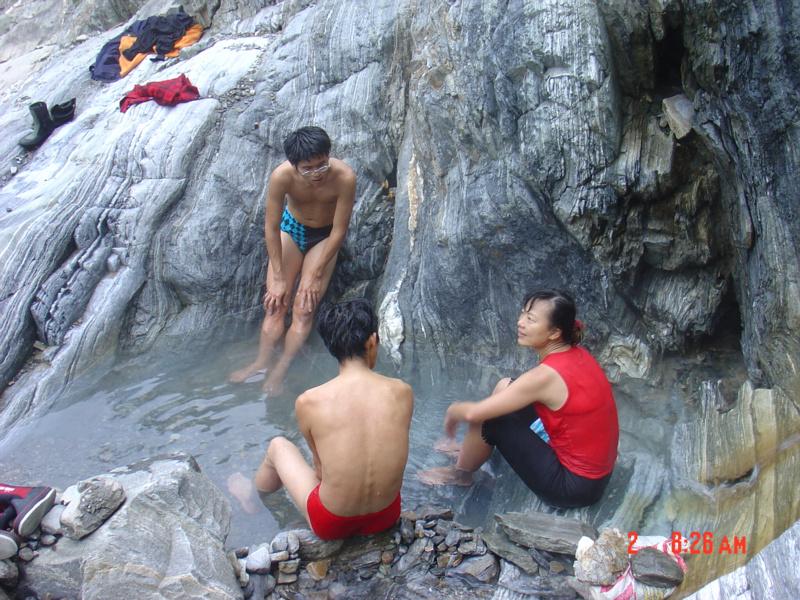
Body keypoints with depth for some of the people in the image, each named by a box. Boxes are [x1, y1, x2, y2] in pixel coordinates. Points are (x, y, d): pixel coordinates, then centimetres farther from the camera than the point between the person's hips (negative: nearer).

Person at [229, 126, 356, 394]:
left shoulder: (344, 177, -33)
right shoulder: (281, 176, -29)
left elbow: (339, 231, -22)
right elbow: (271, 227, -18)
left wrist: (316, 274, -18)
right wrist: (278, 277, -16)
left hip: (325, 237, -1)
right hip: (291, 227, 2)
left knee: (304, 309, -12)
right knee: (275, 303, -5)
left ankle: (280, 370, -7)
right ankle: (262, 361, 1)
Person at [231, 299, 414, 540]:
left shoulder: (308, 402, -19)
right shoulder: (402, 392, -13)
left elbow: (320, 465, -2)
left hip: (332, 525, -2)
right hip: (387, 517, 3)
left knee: (278, 446, 22)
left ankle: (251, 495, 51)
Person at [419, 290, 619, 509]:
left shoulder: (546, 375, -27)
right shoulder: (576, 354, -2)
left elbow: (473, 413, -21)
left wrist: (452, 412, 1)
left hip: (574, 484, -8)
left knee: (487, 419, -9)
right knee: (505, 388, 9)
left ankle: (460, 474, 19)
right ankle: (471, 448, 32)